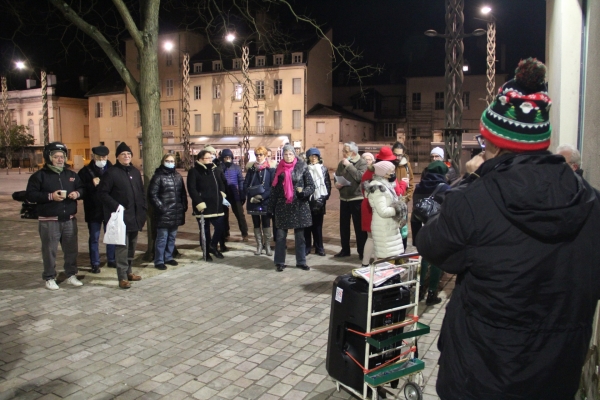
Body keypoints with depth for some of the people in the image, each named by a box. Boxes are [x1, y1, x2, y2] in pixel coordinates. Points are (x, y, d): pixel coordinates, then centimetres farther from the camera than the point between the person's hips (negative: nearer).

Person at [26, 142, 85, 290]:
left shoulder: (71, 174, 12)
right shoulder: (39, 176, -3)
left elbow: (82, 188, 19)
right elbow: (30, 195, -8)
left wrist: (77, 193, -5)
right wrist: (50, 196, -20)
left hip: (69, 220, 4)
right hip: (49, 221, -4)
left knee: (71, 249, 9)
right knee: (49, 250, 2)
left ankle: (71, 275, 23)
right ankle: (49, 278, 15)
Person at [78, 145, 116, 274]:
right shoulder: (85, 171, -1)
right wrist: (92, 185, -21)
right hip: (94, 210, -2)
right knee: (94, 238, 6)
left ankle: (111, 260, 25)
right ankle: (95, 264, 14)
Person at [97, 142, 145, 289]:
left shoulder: (135, 172, 14)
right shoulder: (111, 172, -7)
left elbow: (141, 192, 17)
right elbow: (102, 193, -10)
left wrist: (143, 211, 9)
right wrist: (115, 206, -18)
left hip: (135, 216, 7)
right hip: (121, 216, -7)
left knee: (132, 245, 14)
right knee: (122, 246, -6)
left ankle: (128, 271, 27)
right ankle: (122, 277, -1)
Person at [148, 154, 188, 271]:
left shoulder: (178, 176, 12)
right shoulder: (158, 176, -6)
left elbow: (183, 192, 16)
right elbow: (152, 194, -10)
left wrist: (184, 206, 7)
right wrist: (160, 207, -14)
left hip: (176, 213, 6)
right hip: (164, 213, -6)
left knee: (172, 237, 14)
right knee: (162, 238, -1)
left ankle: (168, 257, 27)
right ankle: (159, 261, 7)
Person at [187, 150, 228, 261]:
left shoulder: (217, 170, 11)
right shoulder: (194, 172, -7)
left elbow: (223, 184, 22)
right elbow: (192, 189, -14)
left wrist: (222, 196, 11)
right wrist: (199, 203, -20)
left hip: (217, 206, 5)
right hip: (203, 207, -4)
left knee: (221, 228, 3)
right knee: (205, 231, 6)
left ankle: (213, 246, 27)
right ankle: (207, 252, 21)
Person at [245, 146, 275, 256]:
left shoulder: (270, 169, -1)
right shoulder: (251, 169, 8)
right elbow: (245, 185, 4)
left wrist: (263, 196, -18)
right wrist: (251, 197, -12)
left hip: (266, 201, -3)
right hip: (253, 201, 3)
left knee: (266, 224, 1)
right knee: (256, 224, 8)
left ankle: (267, 246, 10)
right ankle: (259, 246, 16)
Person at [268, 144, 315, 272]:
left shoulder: (302, 167, -3)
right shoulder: (279, 169, 4)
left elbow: (311, 186, -3)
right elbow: (274, 188, 6)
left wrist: (303, 191, -24)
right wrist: (271, 206, 4)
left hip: (299, 206, -1)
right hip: (282, 206, 1)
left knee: (300, 236, 9)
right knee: (280, 235, 4)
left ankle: (301, 261, 20)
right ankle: (279, 262, 15)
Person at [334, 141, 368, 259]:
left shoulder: (362, 163, -7)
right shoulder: (341, 163, 10)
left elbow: (360, 177, -23)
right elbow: (336, 176, 19)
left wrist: (349, 165, -21)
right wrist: (336, 184, -3)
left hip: (357, 199, -6)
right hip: (344, 199, 6)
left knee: (359, 226, -1)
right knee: (343, 225, 11)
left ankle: (362, 251, 8)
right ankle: (345, 250, 23)